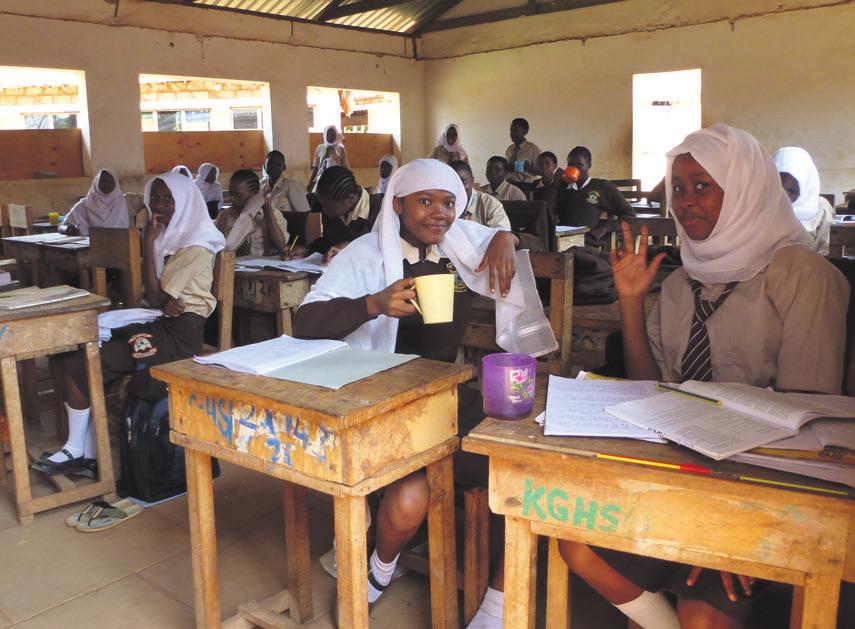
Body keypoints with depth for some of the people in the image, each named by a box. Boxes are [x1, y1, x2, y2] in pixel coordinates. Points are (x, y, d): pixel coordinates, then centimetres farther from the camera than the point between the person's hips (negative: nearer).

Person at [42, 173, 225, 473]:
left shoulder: (196, 247, -12)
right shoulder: (168, 236, 14)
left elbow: (155, 298, -15)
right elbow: (155, 296, 13)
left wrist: (148, 243, -13)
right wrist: (164, 300, -13)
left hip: (179, 335, -9)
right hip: (157, 323, 9)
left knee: (78, 366, -18)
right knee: (61, 358, -4)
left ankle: (77, 449, 2)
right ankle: (87, 448, -2)